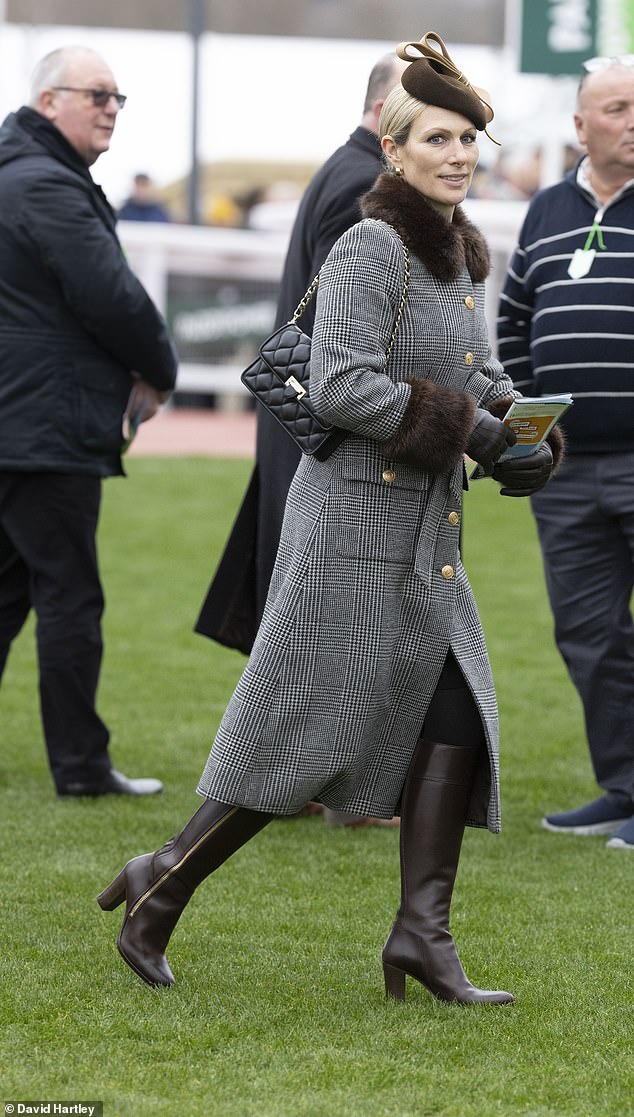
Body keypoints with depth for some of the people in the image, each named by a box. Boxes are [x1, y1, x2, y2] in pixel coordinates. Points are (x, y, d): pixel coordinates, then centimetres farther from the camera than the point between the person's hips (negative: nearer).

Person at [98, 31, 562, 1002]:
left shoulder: (457, 256, 13)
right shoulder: (370, 249, -14)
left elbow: (481, 375, 23)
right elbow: (342, 387, -22)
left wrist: (517, 431, 2)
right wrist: (463, 425, -18)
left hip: (425, 528, 9)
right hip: (359, 515, -9)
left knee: (455, 719, 1)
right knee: (312, 733, -4)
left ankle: (423, 930, 2)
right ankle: (161, 886, 9)